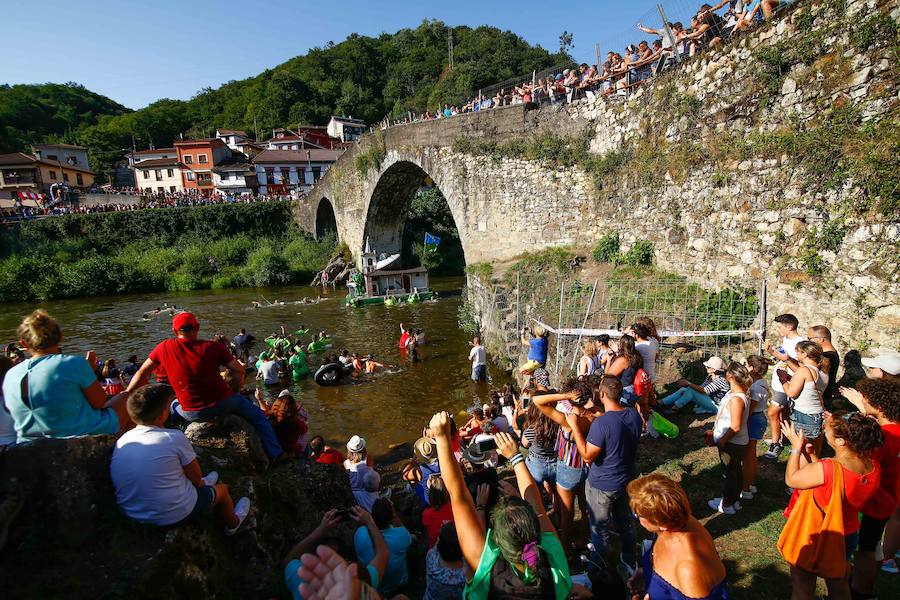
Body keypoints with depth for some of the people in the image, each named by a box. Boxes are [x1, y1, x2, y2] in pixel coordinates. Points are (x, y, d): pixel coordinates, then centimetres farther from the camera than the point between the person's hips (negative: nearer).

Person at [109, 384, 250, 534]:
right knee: (221, 489, 22)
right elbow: (196, 476, -11)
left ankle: (203, 484, 56)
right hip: (176, 515, -5)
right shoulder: (174, 437, -22)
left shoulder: (120, 442, -6)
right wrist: (199, 482, 12)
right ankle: (233, 524, 48)